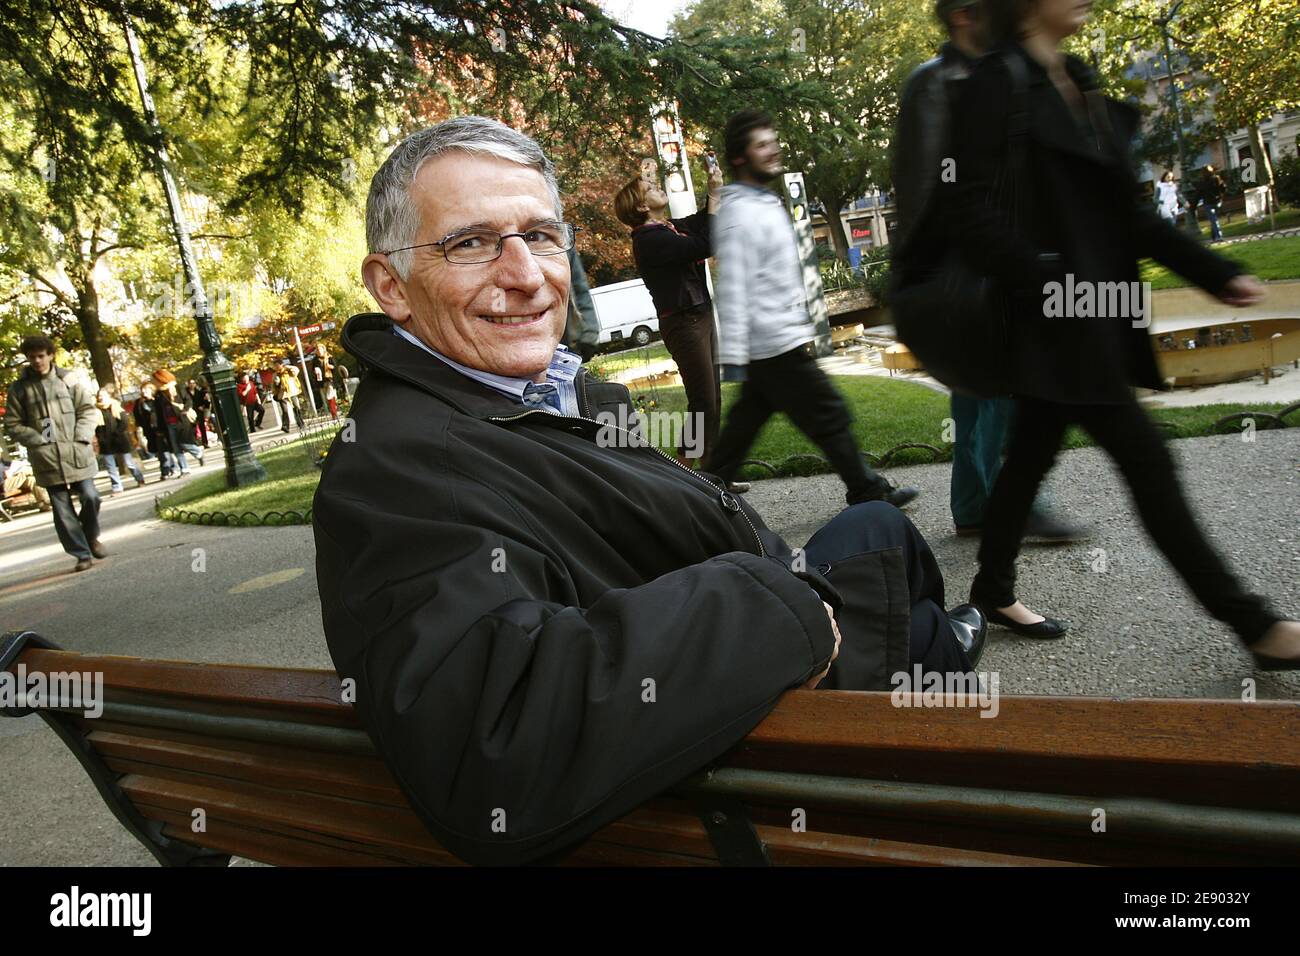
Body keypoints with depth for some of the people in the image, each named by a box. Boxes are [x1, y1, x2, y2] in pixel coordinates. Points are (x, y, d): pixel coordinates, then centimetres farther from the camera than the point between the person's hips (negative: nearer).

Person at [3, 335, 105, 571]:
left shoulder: (70, 379, 2)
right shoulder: (19, 388, 3)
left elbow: (88, 410, 5)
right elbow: (13, 424, 5)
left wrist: (81, 438, -6)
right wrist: (38, 441, -7)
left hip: (76, 453, 0)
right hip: (46, 457, 0)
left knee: (90, 497, -3)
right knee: (62, 509, 2)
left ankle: (91, 536, 25)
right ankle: (81, 554, 10)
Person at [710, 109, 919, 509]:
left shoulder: (767, 204, 18)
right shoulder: (738, 213, -15)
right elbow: (733, 289, -22)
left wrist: (804, 324, 27)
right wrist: (732, 356, -26)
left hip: (772, 346, 10)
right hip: (777, 345, -10)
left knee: (744, 425, 12)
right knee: (831, 417, 0)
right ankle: (868, 493, 13)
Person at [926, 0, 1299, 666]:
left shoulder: (1077, 84, 16)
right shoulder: (998, 85, -9)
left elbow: (1119, 207, 17)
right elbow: (970, 214, -16)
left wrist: (1214, 273, 14)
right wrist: (1051, 283, -21)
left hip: (1092, 311, 9)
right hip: (1054, 318, -9)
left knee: (1032, 454, 15)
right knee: (1147, 462, -5)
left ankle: (993, 591, 30)